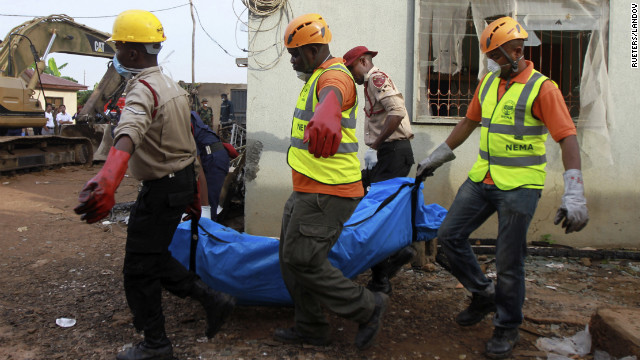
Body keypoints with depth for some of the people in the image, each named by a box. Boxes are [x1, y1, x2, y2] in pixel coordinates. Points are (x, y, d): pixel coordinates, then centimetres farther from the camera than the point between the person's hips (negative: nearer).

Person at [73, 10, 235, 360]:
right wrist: (193, 193, 24)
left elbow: (131, 130, -45)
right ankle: (213, 300, 22)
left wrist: (109, 176, -64)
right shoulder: (171, 85, 11)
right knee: (153, 258, 21)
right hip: (182, 180, 9)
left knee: (140, 269, 5)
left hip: (161, 191, -9)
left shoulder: (142, 89, -21)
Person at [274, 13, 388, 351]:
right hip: (306, 191, 11)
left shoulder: (335, 75, -17)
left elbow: (333, 94, -44)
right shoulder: (315, 78, 17)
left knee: (302, 260, -9)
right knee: (290, 258, 15)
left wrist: (326, 115, -65)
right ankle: (310, 328, 29)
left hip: (327, 193, -11)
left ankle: (367, 307, 8)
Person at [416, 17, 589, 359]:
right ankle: (483, 295, 26)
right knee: (450, 235, 5)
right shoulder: (487, 82, 9)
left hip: (519, 186, -6)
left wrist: (574, 196, -26)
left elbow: (567, 138, -17)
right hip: (482, 178, 7)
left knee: (509, 261, 1)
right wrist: (436, 157, 24)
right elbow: (468, 123, 20)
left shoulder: (542, 88, -11)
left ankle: (507, 328, 22)